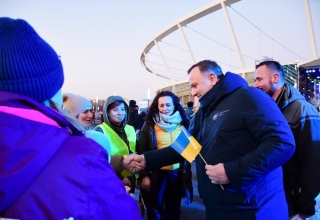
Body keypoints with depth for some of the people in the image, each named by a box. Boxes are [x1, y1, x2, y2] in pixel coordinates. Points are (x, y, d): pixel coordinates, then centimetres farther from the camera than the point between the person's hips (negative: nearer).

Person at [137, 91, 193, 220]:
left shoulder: (184, 123, 0)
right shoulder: (150, 124, -4)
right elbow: (142, 150, -4)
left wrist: (187, 172, 1)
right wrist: (144, 175, -9)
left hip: (178, 173, 2)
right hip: (156, 173, -1)